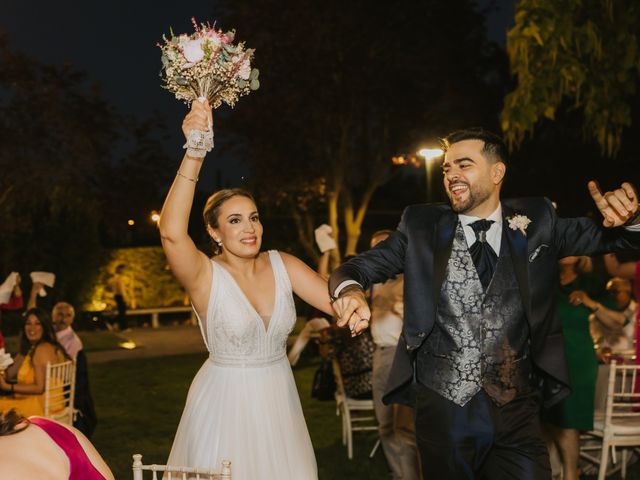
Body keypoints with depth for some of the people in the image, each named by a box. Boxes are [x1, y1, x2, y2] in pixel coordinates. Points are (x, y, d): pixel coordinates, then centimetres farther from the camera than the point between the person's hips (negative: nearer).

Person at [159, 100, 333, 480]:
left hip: (279, 402, 4)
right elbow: (172, 232, -34)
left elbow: (335, 300, -9)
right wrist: (194, 154, -43)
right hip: (226, 403, -4)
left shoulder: (283, 265, -3)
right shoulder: (205, 276, -15)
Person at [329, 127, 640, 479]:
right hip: (442, 410, 0)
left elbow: (610, 237, 9)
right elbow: (358, 268, 2)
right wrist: (350, 289, -23)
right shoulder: (422, 226, 2)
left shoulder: (535, 222, 4)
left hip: (516, 411, 1)